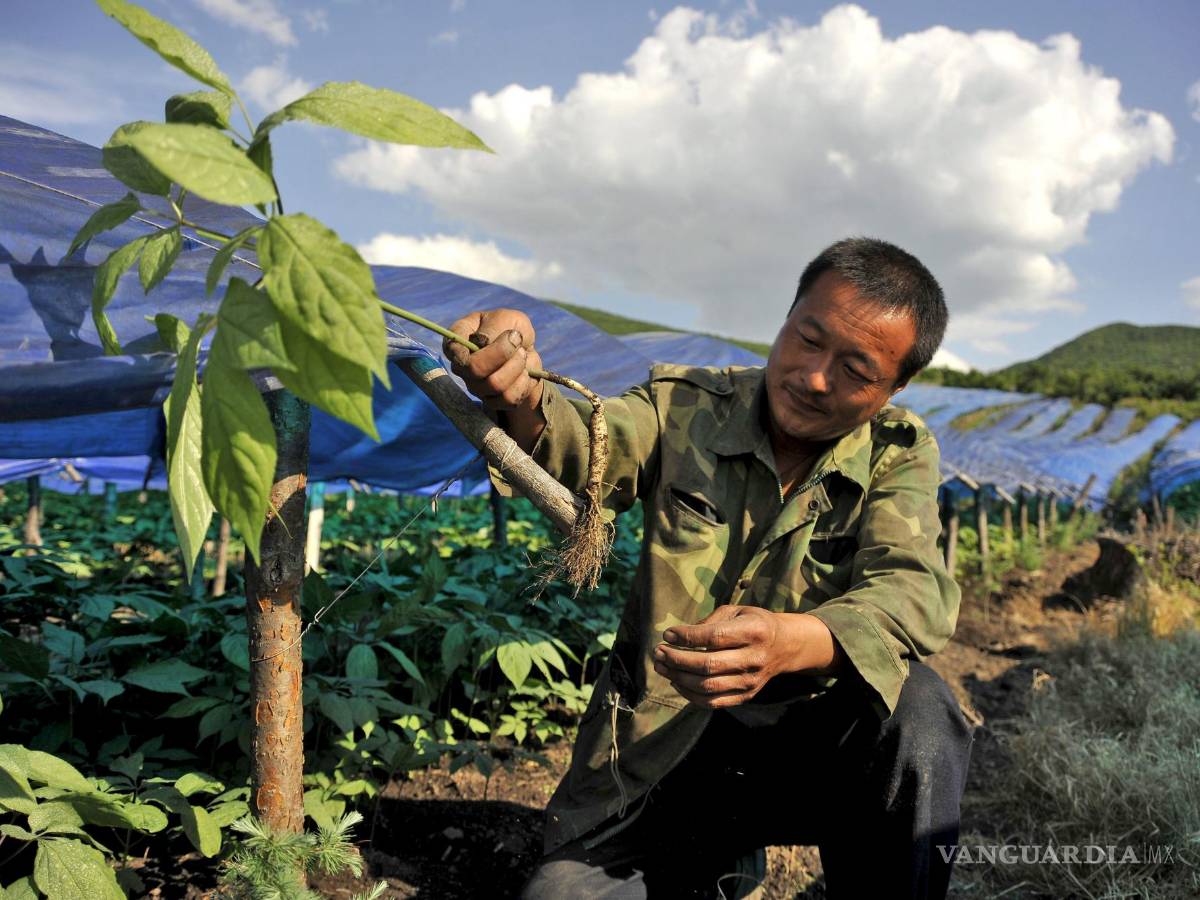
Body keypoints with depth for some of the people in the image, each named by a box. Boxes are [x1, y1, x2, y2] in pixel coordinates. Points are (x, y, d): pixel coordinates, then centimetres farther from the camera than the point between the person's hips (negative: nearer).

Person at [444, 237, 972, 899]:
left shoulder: (899, 454, -4)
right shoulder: (683, 407, -3)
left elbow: (912, 590, -20)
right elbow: (585, 449, -22)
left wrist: (793, 642, -41)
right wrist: (519, 400, -46)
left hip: (799, 746, -1)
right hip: (645, 764, 2)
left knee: (917, 708, -29)